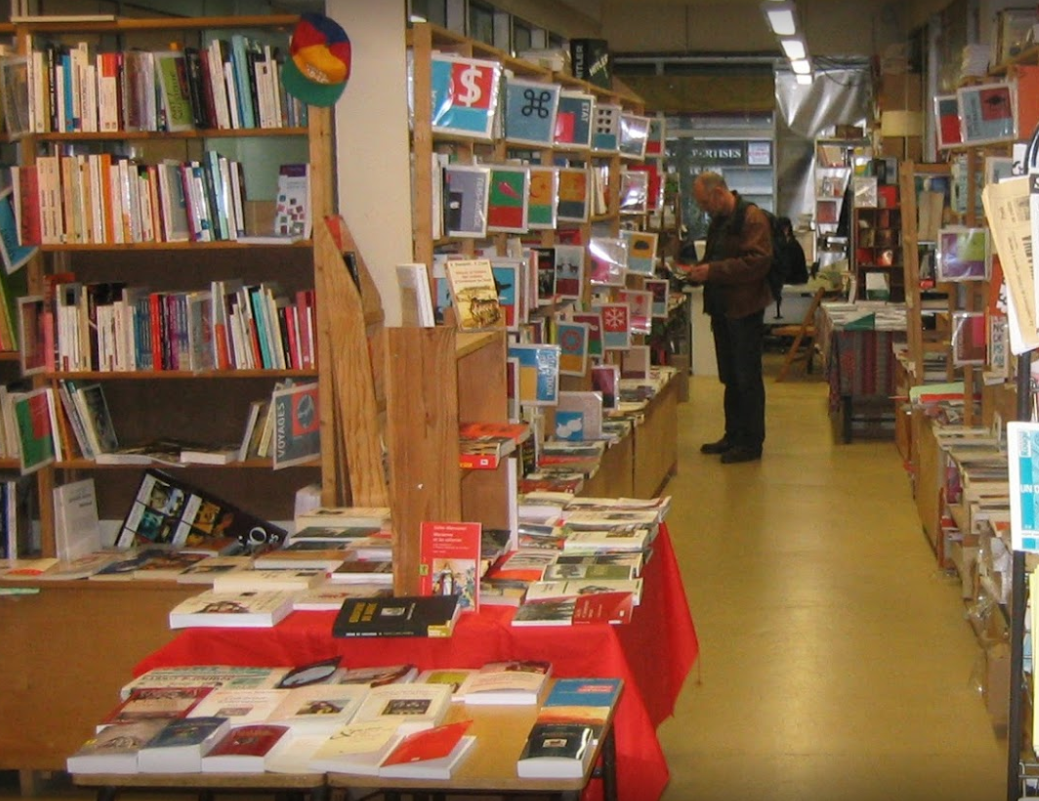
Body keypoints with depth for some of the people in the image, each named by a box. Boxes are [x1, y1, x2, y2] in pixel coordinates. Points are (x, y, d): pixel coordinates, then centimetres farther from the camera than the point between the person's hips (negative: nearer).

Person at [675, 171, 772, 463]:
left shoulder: (752, 218, -14)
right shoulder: (719, 221, 16)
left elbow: (758, 261, -24)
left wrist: (712, 271, -24)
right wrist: (697, 268, 6)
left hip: (744, 308, -9)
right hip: (722, 308, 9)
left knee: (747, 377, -3)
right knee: (729, 376, 15)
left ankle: (751, 442, 2)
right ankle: (733, 435, 23)